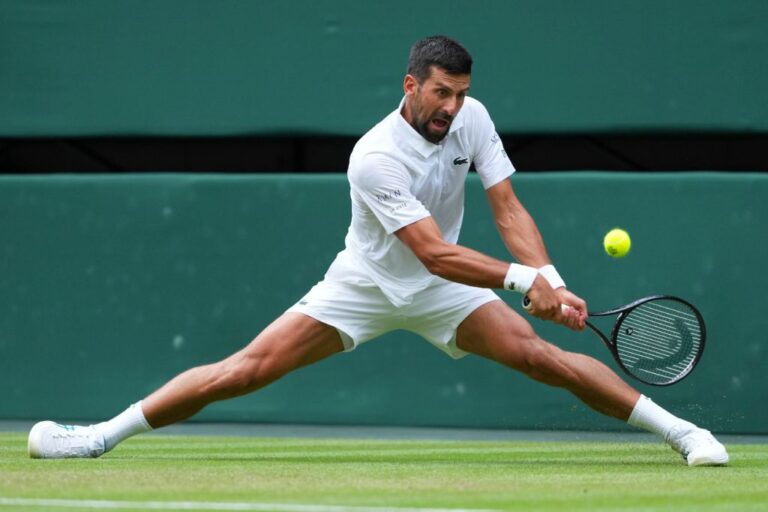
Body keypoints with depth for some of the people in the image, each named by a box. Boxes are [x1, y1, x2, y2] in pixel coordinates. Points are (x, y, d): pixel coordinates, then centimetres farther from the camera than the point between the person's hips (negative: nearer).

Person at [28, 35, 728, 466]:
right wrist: (520, 277, -41)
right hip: (365, 284, -3)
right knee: (248, 368, -12)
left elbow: (508, 211, -11)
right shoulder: (375, 157, -29)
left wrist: (551, 280, -27)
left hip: (441, 292, 3)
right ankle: (104, 435, -7)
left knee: (542, 356, -15)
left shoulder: (473, 120, -12)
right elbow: (435, 253, -33)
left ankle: (678, 430, -9)